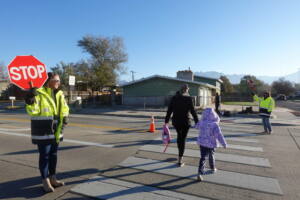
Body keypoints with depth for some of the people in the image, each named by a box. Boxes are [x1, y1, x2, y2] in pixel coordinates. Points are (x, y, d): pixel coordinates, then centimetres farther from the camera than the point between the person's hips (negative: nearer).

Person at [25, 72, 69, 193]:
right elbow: (32, 111, -14)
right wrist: (30, 100, -30)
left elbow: (64, 108, 18)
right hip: (43, 130, -7)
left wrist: (65, 116, 1)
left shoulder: (59, 94, 10)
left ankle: (52, 178, 30)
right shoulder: (39, 93, -11)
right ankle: (45, 181, 16)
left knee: (53, 154, 16)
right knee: (44, 155, 2)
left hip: (56, 130, 7)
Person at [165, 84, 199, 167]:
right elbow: (192, 111, -9)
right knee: (183, 139, 5)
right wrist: (197, 122, -1)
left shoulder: (174, 98, 1)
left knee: (179, 135, 27)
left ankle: (180, 154, 42)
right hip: (185, 122, -3)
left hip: (175, 121, 4)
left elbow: (169, 110, 2)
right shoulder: (189, 99, -8)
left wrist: (166, 121, 8)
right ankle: (180, 160, 6)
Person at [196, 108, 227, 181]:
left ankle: (200, 173, -9)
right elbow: (219, 135, -19)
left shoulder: (201, 123, -6)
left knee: (203, 157, 4)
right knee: (211, 156, 22)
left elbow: (197, 126, 16)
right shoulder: (215, 125, -20)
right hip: (211, 144, -2)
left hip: (202, 143, 2)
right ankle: (213, 168, 44)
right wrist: (224, 144, -7)